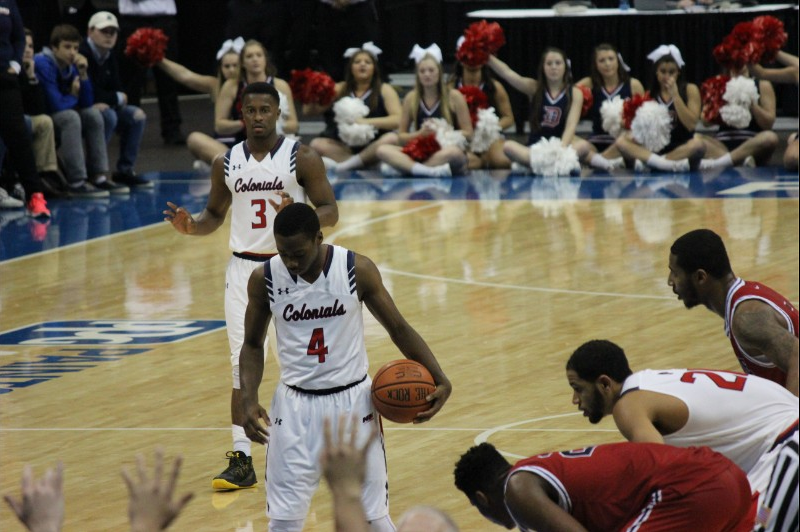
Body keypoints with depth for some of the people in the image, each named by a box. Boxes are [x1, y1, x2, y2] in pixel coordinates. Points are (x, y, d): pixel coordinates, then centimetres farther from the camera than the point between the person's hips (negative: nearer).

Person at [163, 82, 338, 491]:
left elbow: (330, 212, -6)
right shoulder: (226, 163, 6)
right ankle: (241, 461, -2)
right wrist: (190, 226, -6)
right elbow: (215, 215, 16)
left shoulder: (302, 158, -6)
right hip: (245, 269, 3)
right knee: (243, 364, -1)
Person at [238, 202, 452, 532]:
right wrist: (249, 400, -11)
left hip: (353, 401, -1)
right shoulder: (264, 279, -9)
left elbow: (398, 328, -1)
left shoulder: (358, 270, -12)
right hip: (295, 406, 1)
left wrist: (439, 379, -13)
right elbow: (253, 345, 5)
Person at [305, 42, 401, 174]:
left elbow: (398, 120, -10)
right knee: (317, 144, -23)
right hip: (344, 148, 2)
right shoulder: (339, 90, 11)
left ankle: (343, 165, -33)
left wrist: (367, 122, -21)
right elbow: (308, 111, 8)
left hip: (372, 148, -2)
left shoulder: (384, 90, 4)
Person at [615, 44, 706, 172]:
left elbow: (691, 125, -8)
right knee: (621, 141, -21)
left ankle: (646, 162, -33)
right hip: (655, 148, 3)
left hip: (682, 147, -3)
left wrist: (675, 95, -12)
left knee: (698, 144, -36)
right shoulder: (649, 94, 11)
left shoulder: (690, 90, 3)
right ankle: (672, 164, -39)